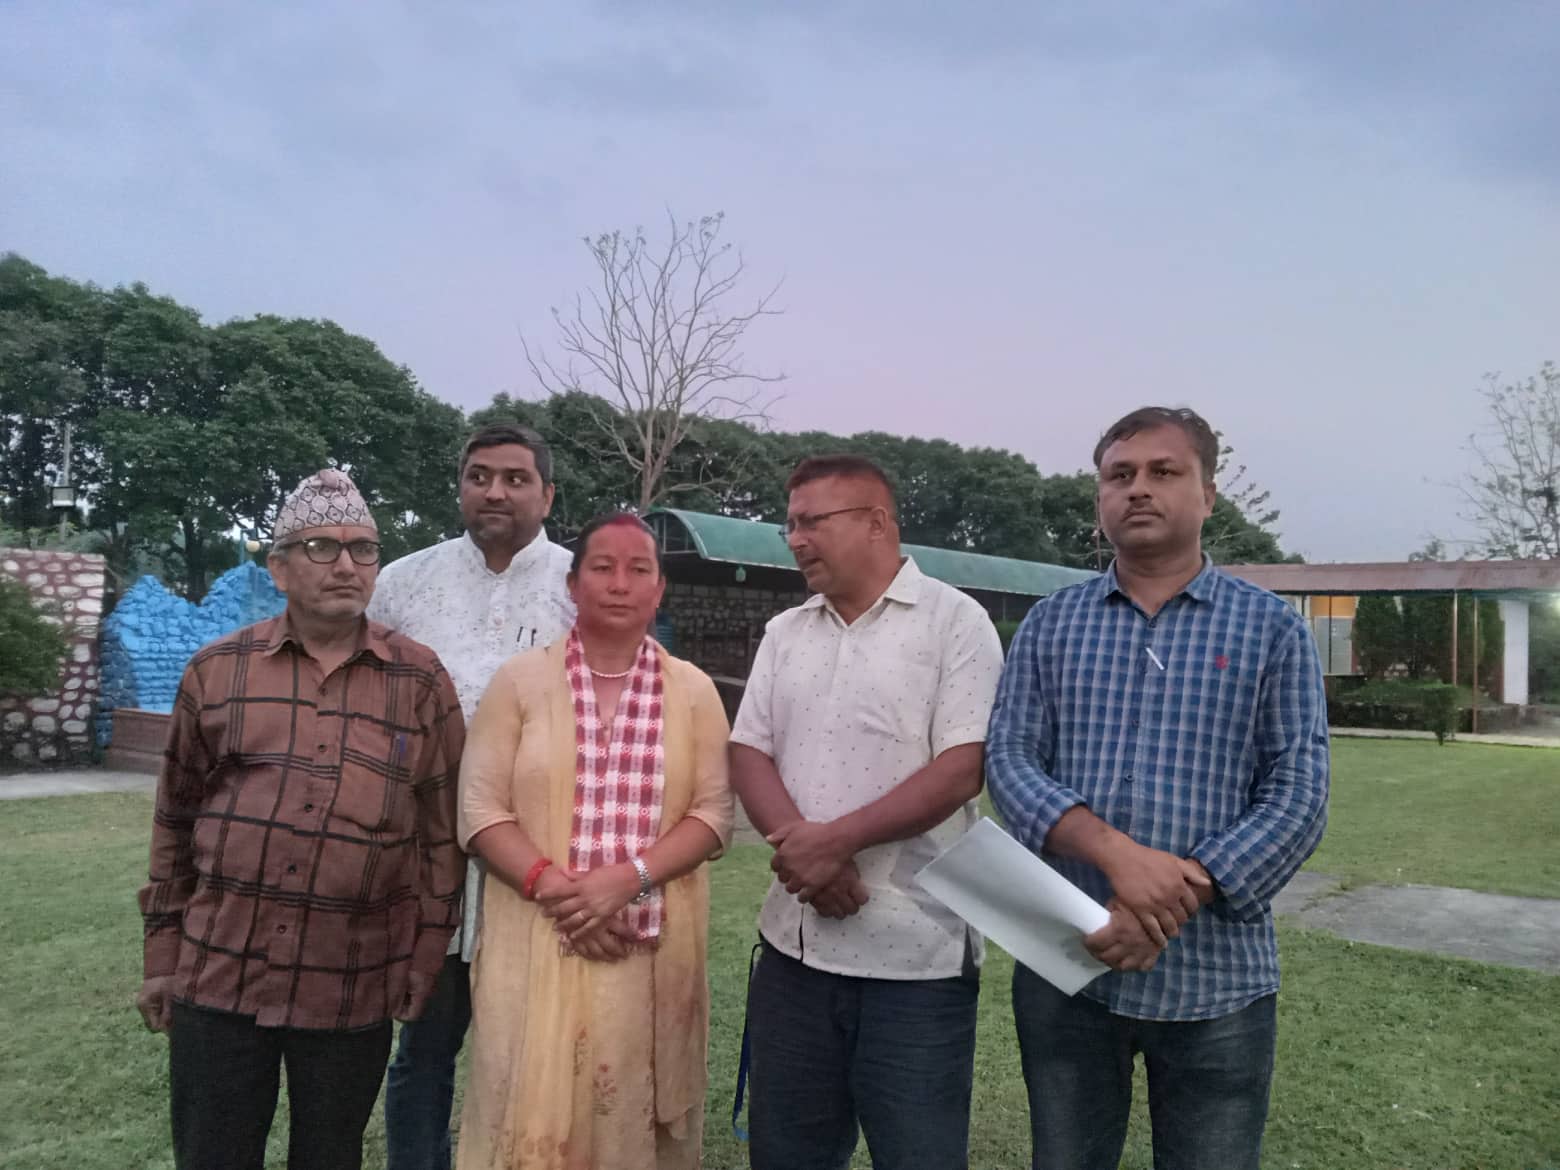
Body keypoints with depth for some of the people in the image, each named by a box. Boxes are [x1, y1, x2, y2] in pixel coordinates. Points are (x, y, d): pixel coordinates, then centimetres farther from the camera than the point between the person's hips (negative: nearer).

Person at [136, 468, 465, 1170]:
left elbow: (443, 831, 1)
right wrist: (163, 952, 9)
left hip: (355, 992, 0)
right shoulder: (217, 670, 2)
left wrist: (424, 963, 0)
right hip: (218, 978, 1)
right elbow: (175, 821, 8)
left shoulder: (420, 681, -1)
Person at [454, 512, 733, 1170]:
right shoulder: (519, 680, 2)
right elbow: (481, 807, -2)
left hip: (654, 951, 1)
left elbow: (714, 811, 0)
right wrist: (552, 886, -15)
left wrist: (628, 876, -14)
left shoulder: (694, 691, 5)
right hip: (536, 946, -1)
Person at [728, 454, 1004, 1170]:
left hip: (915, 954, -5)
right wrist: (801, 847, -13)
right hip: (794, 943, 6)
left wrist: (834, 840, -17)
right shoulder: (784, 634, 11)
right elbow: (747, 756, 6)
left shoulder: (953, 621, -6)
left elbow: (962, 769, -14)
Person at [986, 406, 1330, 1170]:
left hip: (1215, 978, -1)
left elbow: (1298, 794, -6)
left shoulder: (1272, 629, 1)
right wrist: (1114, 853, -22)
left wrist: (1172, 907, -18)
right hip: (1065, 967, 2)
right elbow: (1009, 760, -4)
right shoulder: (1050, 624, 5)